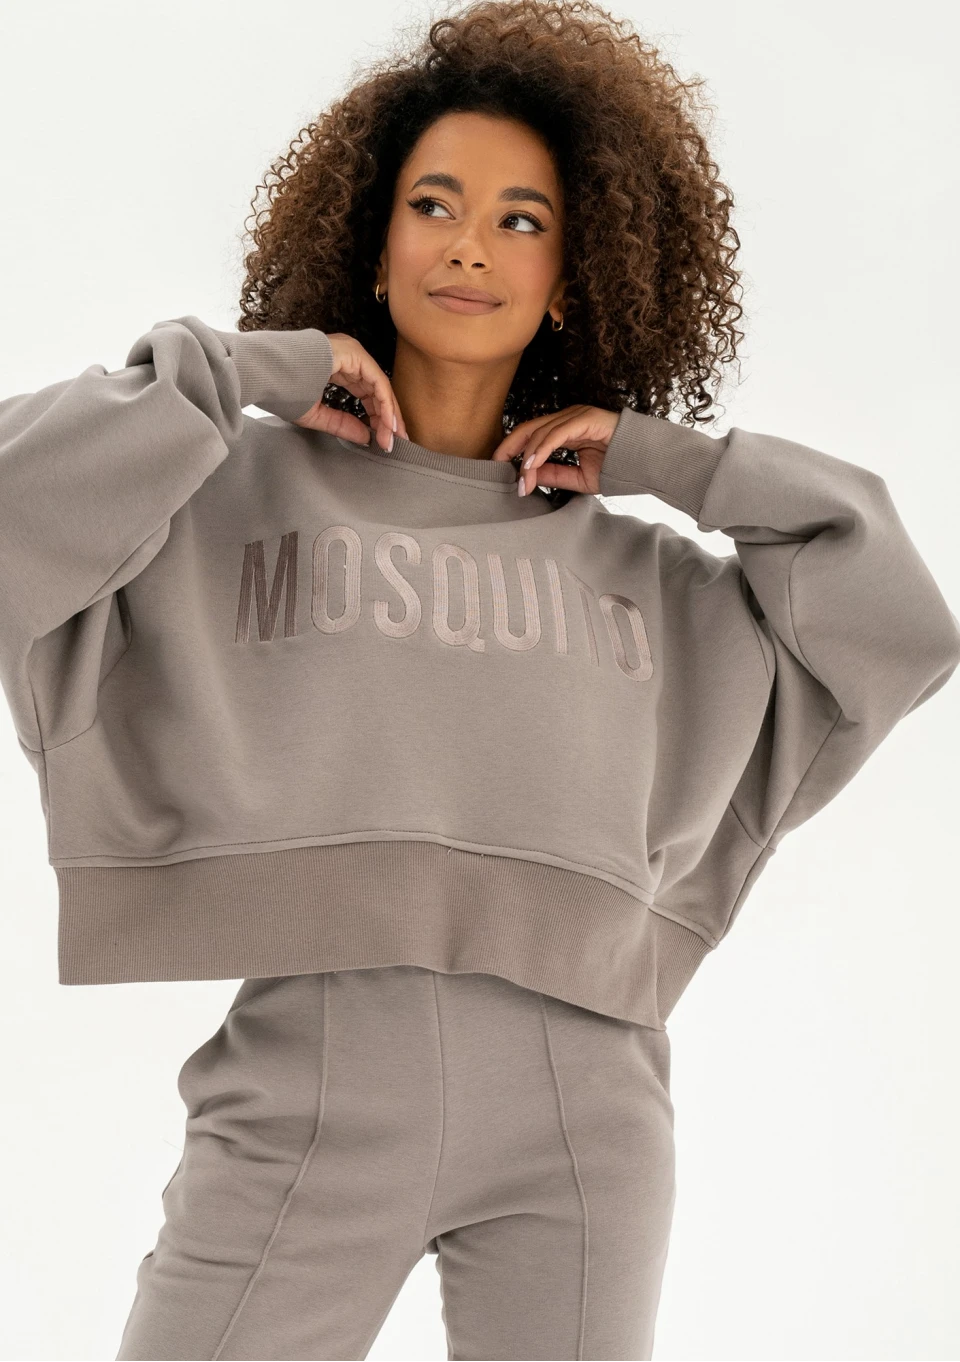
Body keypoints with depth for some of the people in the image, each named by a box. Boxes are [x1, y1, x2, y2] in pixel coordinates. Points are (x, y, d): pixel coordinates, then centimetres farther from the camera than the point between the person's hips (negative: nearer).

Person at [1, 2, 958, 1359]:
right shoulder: (239, 494, 7)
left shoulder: (638, 568, 15)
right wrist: (234, 371, -1)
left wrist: (678, 463, 11)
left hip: (578, 1110, 2)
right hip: (308, 1082, -2)